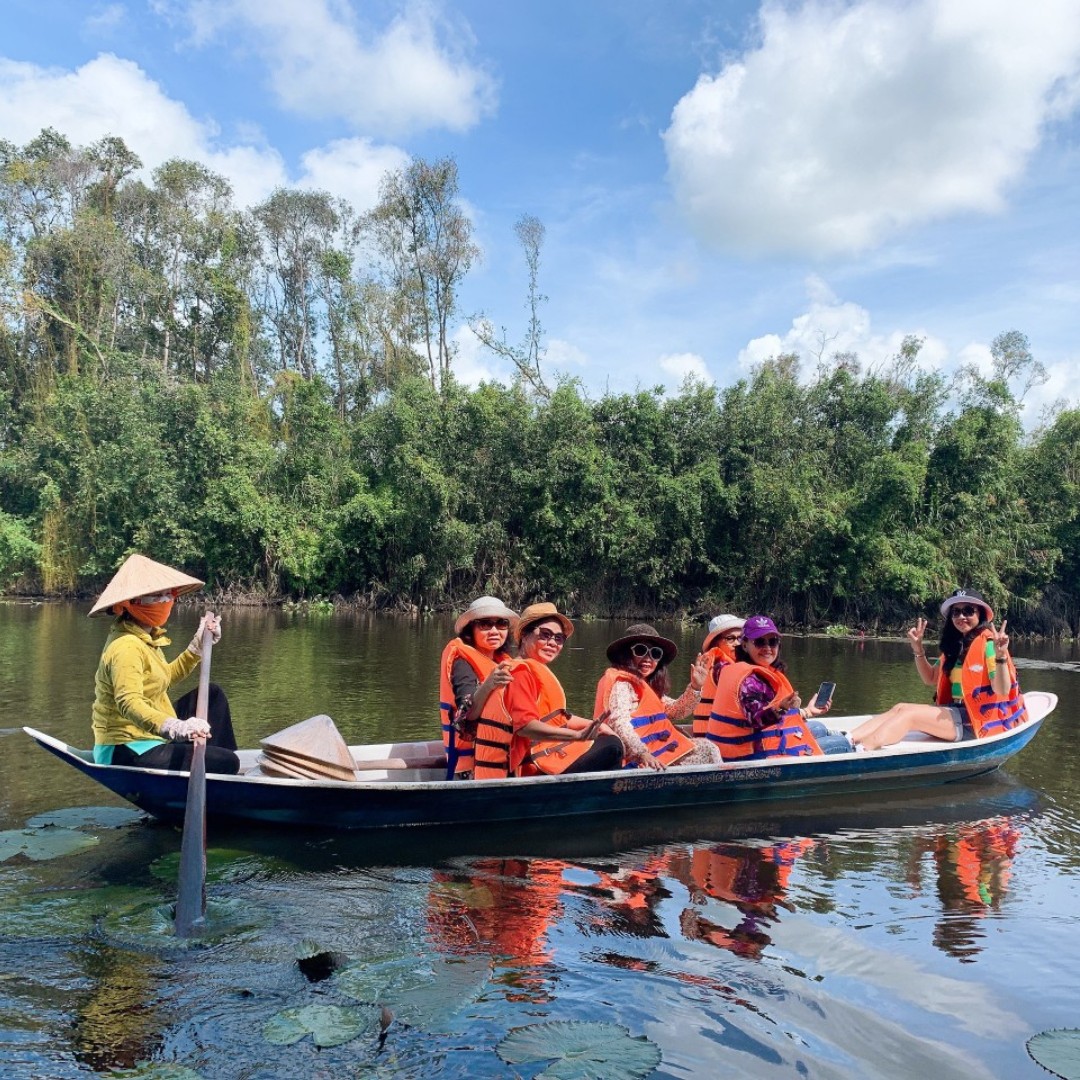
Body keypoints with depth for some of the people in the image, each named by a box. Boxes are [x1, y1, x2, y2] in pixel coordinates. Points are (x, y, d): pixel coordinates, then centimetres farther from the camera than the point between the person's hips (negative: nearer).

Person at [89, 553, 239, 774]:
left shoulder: (147, 638, 10)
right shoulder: (126, 647, -22)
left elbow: (167, 676, 27)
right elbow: (128, 702, -37)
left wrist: (198, 646, 18)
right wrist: (175, 728, -52)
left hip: (147, 737, 11)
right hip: (127, 751, -11)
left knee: (213, 693, 17)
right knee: (226, 764, -23)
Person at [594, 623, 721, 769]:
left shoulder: (646, 685, 21)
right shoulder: (621, 684, -10)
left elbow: (676, 711, 18)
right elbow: (619, 722, -25)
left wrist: (695, 687, 4)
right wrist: (642, 753, -35)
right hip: (635, 757, -10)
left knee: (707, 748, 10)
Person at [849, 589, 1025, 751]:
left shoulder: (987, 644, -9)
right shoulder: (954, 645, 15)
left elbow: (1002, 691, -18)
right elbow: (930, 679, 20)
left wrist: (1001, 656, -34)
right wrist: (918, 649, 6)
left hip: (977, 721, -8)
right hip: (955, 712, 8)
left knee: (909, 714, -22)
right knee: (901, 708, -11)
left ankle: (859, 750, -40)